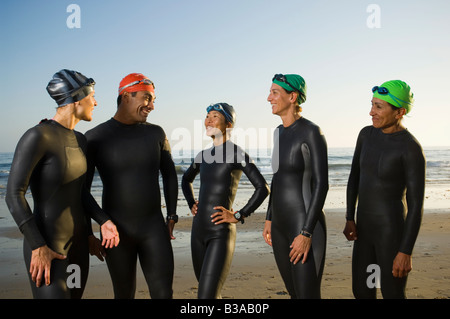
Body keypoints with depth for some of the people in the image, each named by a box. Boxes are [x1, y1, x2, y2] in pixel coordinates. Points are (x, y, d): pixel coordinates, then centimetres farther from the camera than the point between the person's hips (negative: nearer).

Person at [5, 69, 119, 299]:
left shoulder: (78, 140, 6)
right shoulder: (36, 136, -21)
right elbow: (14, 195, -21)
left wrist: (104, 221, 3)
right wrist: (38, 247, -23)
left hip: (76, 242, 9)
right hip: (45, 246, -9)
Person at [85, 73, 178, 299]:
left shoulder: (156, 133, 2)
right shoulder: (95, 137, -6)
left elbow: (169, 175, 13)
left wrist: (171, 217, 9)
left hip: (153, 226, 2)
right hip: (116, 230, -2)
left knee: (164, 294, -3)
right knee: (125, 294, 8)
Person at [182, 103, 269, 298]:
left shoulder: (237, 153, -9)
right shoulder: (203, 155, 11)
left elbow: (263, 188, -14)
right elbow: (186, 179, 31)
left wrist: (238, 216, -14)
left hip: (221, 233, -7)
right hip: (198, 231, 7)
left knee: (206, 296, -13)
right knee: (211, 294, 18)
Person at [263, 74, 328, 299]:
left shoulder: (312, 132, -15)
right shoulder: (280, 132, 11)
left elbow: (321, 184, -19)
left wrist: (307, 233, -22)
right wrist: (269, 219, 18)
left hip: (305, 225, -9)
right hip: (281, 226, 9)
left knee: (308, 295, -4)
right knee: (294, 293, 18)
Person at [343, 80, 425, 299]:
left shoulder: (412, 149, -20)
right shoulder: (367, 134, 2)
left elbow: (416, 204, -19)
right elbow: (354, 176, 11)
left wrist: (406, 252, -18)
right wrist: (350, 219, 7)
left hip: (393, 231, -7)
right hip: (366, 227, 7)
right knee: (361, 292, 16)